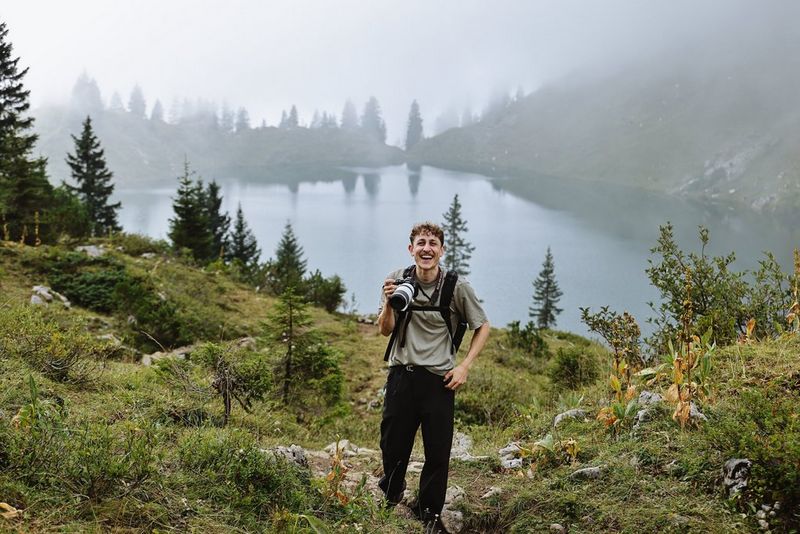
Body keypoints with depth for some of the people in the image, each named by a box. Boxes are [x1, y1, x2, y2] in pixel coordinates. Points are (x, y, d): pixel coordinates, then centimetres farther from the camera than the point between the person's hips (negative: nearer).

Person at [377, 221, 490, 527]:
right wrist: (389, 303, -20)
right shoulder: (397, 279, -3)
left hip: (439, 379, -1)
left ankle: (429, 515, 26)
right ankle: (390, 497, 43)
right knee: (392, 446, 14)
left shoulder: (457, 287, -8)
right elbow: (385, 330, 0)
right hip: (401, 375, 2)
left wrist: (464, 366, -5)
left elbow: (483, 327, 4)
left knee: (438, 454, 6)